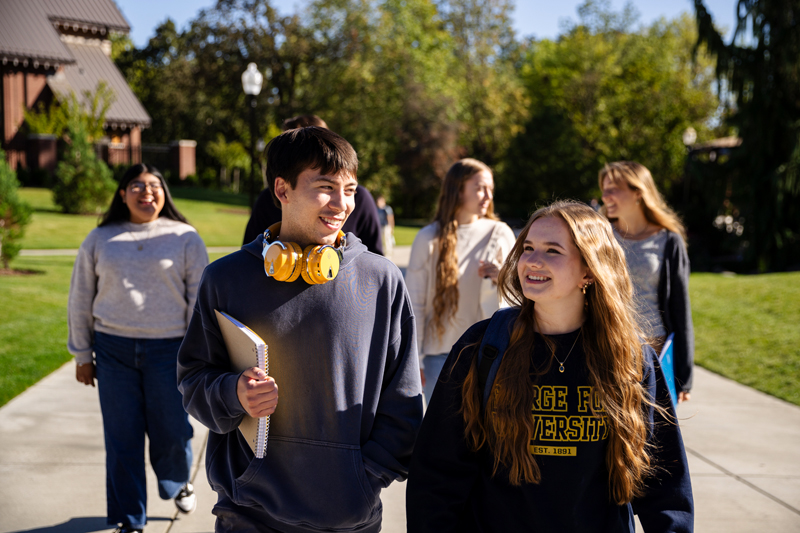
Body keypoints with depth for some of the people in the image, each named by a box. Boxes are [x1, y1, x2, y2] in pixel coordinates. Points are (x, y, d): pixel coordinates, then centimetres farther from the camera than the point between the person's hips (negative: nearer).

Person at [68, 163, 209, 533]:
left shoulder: (185, 238, 3)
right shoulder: (100, 240, 8)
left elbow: (200, 298, 3)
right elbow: (81, 300, 13)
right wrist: (82, 356, 11)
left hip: (168, 349, -1)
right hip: (113, 350, 1)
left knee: (172, 431, 5)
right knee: (122, 438, 4)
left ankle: (178, 484, 39)